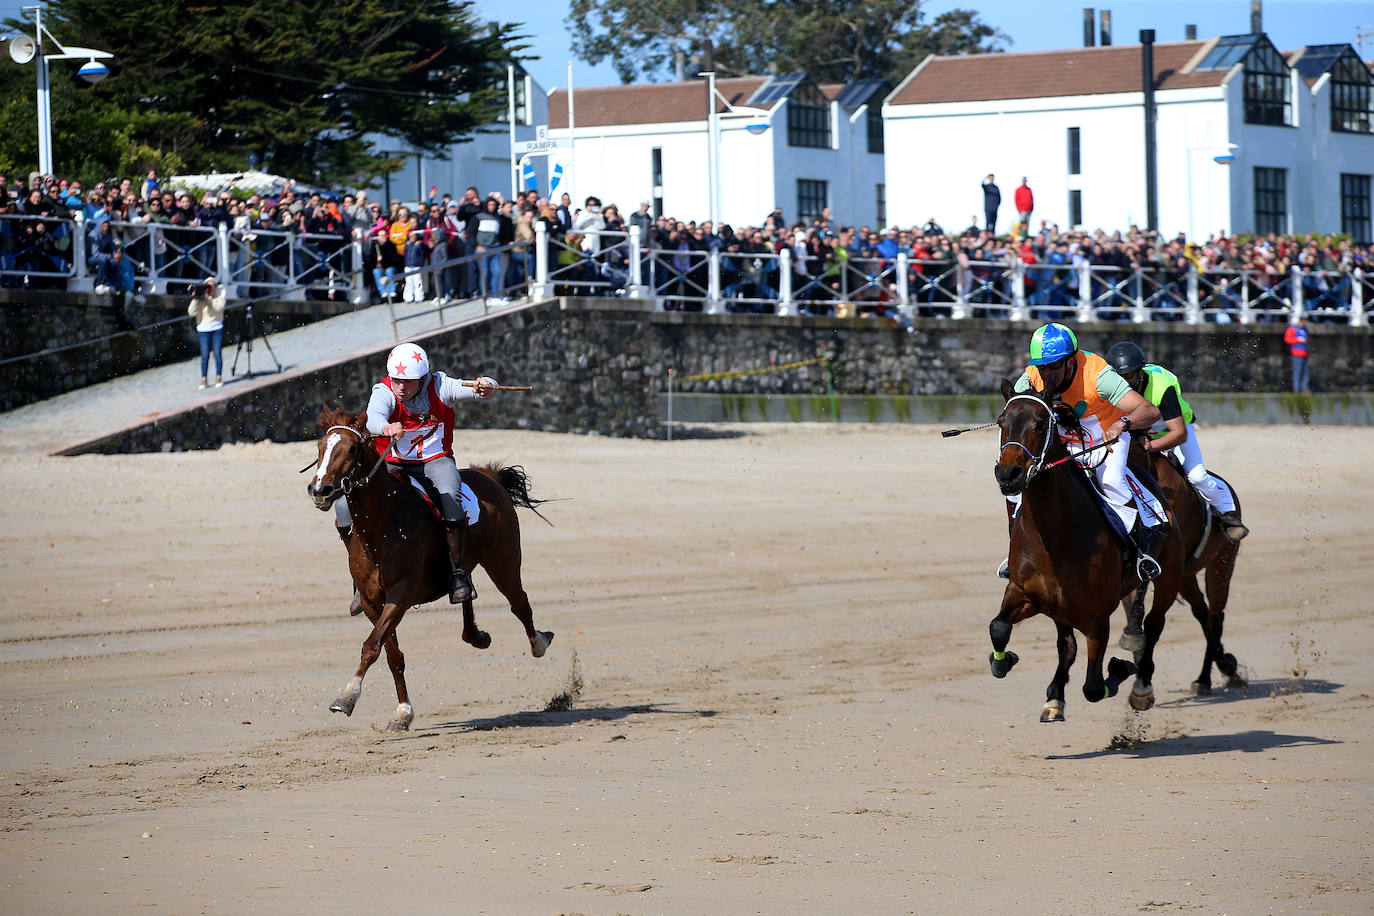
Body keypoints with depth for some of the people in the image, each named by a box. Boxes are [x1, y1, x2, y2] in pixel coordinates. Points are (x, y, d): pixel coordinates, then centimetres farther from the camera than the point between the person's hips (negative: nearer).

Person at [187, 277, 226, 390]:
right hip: (203, 329, 0)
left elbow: (219, 308, -15)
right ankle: (204, 380, 5)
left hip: (217, 328, 0)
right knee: (205, 355, -3)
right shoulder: (200, 299, 4)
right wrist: (195, 299, -14)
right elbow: (191, 312, -7)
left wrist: (208, 298, -18)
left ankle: (219, 378, 10)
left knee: (218, 354, -1)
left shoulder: (220, 297, 6)